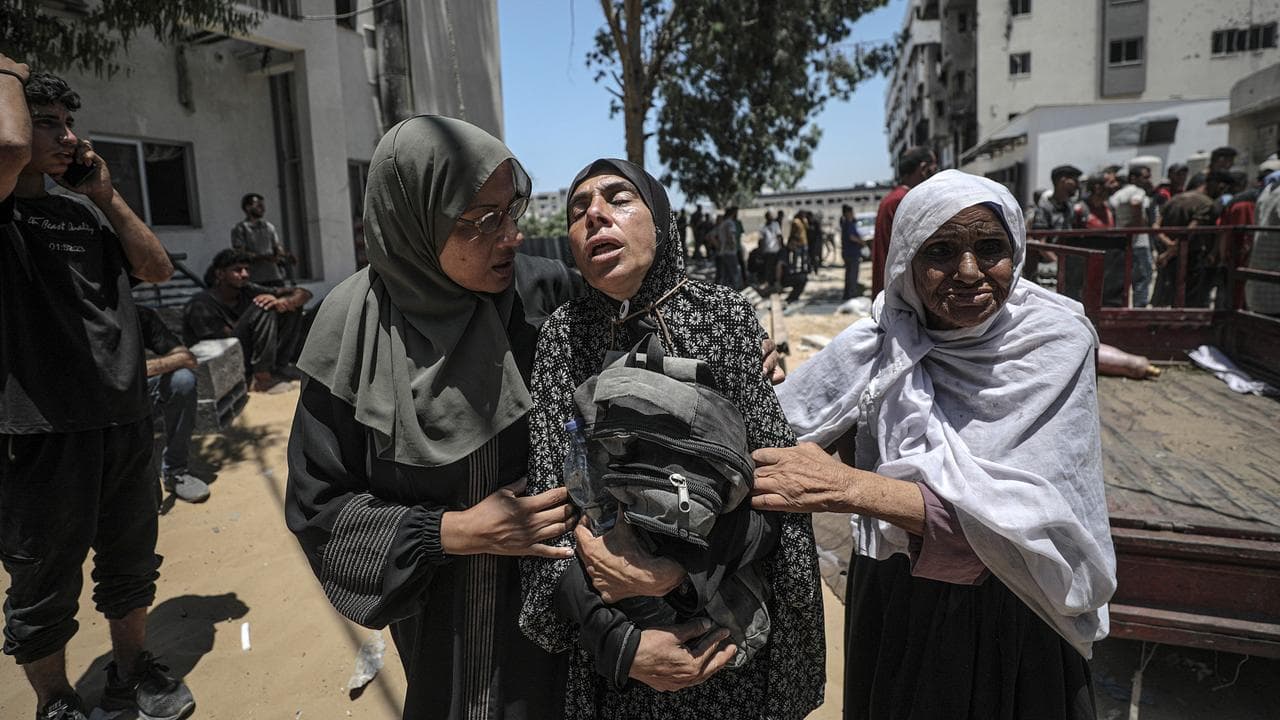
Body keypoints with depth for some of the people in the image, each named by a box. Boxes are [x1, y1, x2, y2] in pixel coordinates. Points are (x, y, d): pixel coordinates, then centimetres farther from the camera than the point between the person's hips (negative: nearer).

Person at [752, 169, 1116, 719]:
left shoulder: (1055, 341, -17)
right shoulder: (879, 346, -11)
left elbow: (1024, 517, -27)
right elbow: (765, 442, -6)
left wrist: (849, 487, -36)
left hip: (1009, 618, -1)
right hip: (892, 609, 2)